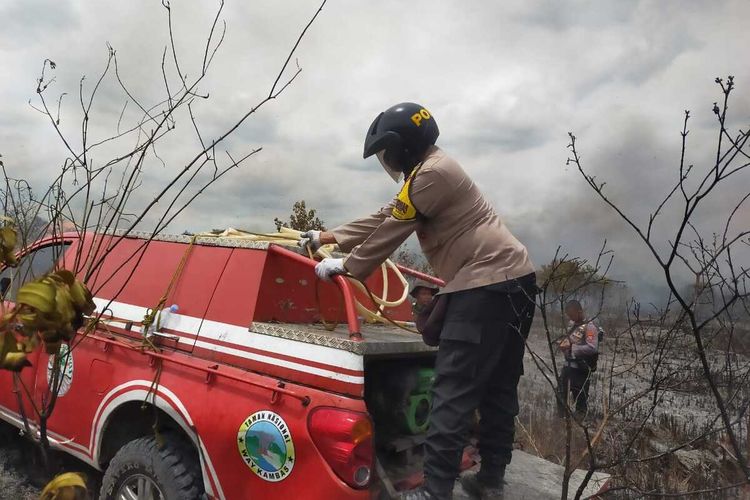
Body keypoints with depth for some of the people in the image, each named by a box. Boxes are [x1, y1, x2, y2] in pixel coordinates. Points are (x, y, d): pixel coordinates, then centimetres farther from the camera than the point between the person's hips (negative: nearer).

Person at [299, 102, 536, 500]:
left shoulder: (432, 172, -12)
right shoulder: (431, 171, 22)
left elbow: (391, 232, -9)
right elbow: (384, 219, 22)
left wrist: (346, 266, 4)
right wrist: (328, 238, 24)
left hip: (487, 284, -11)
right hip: (512, 280, 11)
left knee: (453, 390, -9)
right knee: (497, 386, 14)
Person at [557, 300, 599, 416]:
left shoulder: (589, 327, -16)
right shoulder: (572, 324, 9)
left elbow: (593, 348, -27)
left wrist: (571, 347, -27)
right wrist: (564, 344, 2)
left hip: (581, 368, -9)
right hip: (568, 364, 9)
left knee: (580, 397, 2)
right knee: (560, 393, 17)